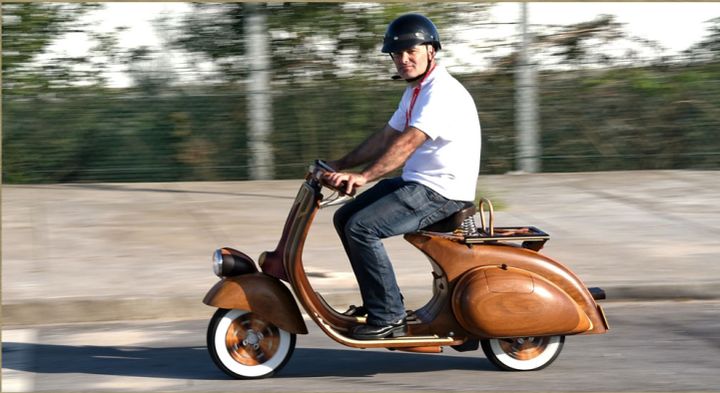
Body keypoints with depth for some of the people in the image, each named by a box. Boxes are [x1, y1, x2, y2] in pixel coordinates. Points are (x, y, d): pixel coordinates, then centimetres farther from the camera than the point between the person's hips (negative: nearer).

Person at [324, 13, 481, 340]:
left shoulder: (442, 92, -18)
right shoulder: (416, 91, 16)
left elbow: (408, 142, -30)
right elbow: (387, 136, 21)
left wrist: (364, 176, -36)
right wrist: (342, 164, 14)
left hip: (441, 192, -11)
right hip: (415, 182, 11)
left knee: (361, 227, -22)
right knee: (345, 218, 8)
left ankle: (388, 318, -15)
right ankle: (382, 301, 11)